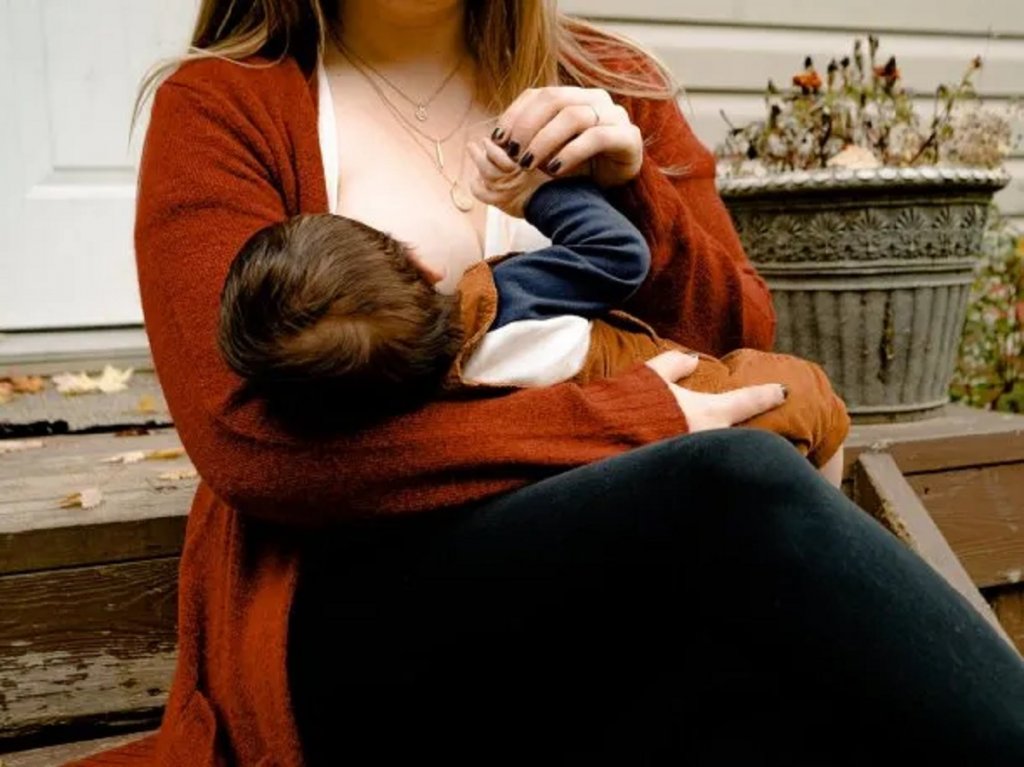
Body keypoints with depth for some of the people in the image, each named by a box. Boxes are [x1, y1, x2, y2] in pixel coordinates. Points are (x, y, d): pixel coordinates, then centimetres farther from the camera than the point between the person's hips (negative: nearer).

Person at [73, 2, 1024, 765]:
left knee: (800, 687, -32)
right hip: (355, 609, -3)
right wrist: (620, 427, -16)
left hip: (615, 560, 4)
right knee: (739, 488, -32)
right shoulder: (222, 106, 2)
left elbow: (742, 351, 14)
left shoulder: (609, 86, 14)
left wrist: (631, 192, -4)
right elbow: (253, 441, -12)